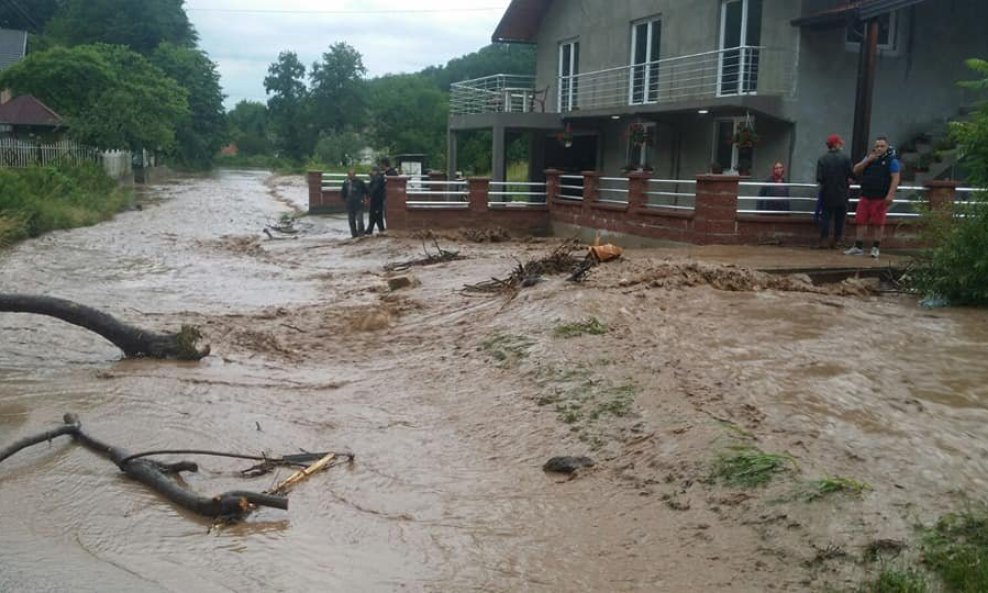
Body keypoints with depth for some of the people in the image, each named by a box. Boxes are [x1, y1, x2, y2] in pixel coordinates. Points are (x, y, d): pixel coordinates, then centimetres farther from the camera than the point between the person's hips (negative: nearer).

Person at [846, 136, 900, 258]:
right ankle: (858, 247, 9)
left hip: (881, 198, -5)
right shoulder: (869, 158, 15)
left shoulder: (892, 161, -2)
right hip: (866, 196, 5)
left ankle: (875, 248, 7)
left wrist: (890, 195, -19)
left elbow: (895, 178, -9)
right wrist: (868, 160, -6)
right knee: (860, 221, 3)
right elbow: (856, 170, 8)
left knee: (878, 223, -1)